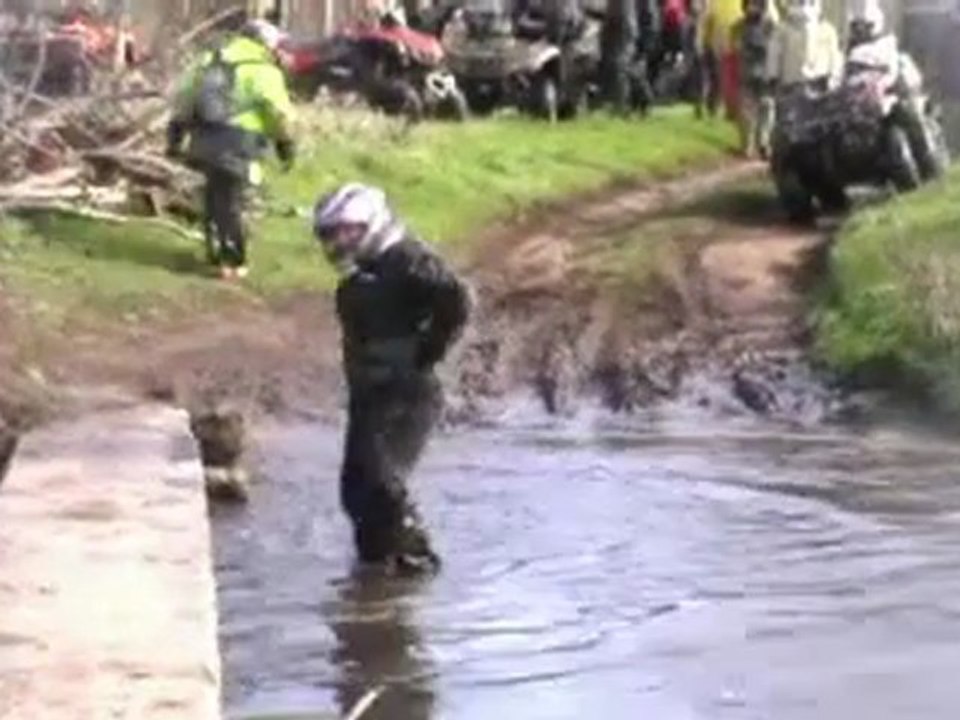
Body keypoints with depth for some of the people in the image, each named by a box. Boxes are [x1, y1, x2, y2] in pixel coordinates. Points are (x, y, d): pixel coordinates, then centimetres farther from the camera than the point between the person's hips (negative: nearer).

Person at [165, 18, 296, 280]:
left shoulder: (210, 61, 15)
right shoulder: (263, 71, -5)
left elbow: (184, 96, 16)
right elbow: (279, 113, -9)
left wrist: (176, 131, 21)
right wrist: (286, 144, 3)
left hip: (204, 141, 6)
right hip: (237, 147, -6)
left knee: (215, 197, 21)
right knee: (231, 202, 2)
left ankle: (218, 250, 31)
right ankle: (232, 261, 5)